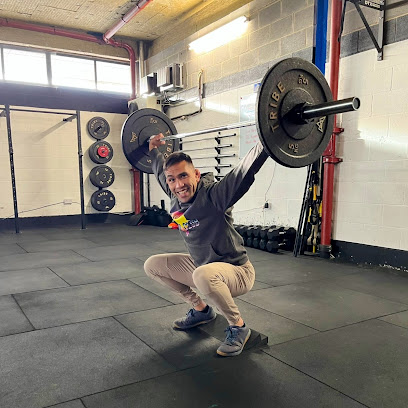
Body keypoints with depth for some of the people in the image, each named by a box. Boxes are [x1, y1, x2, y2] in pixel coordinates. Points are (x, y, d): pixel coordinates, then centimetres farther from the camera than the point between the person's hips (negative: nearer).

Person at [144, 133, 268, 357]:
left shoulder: (212, 196, -25)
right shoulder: (175, 197, -5)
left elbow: (245, 171, -39)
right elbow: (160, 172, 17)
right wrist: (154, 149, 26)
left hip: (237, 271, -8)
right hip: (200, 265, 8)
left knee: (203, 275, -41)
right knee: (152, 265, 12)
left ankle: (238, 327, -12)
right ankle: (201, 310, 20)